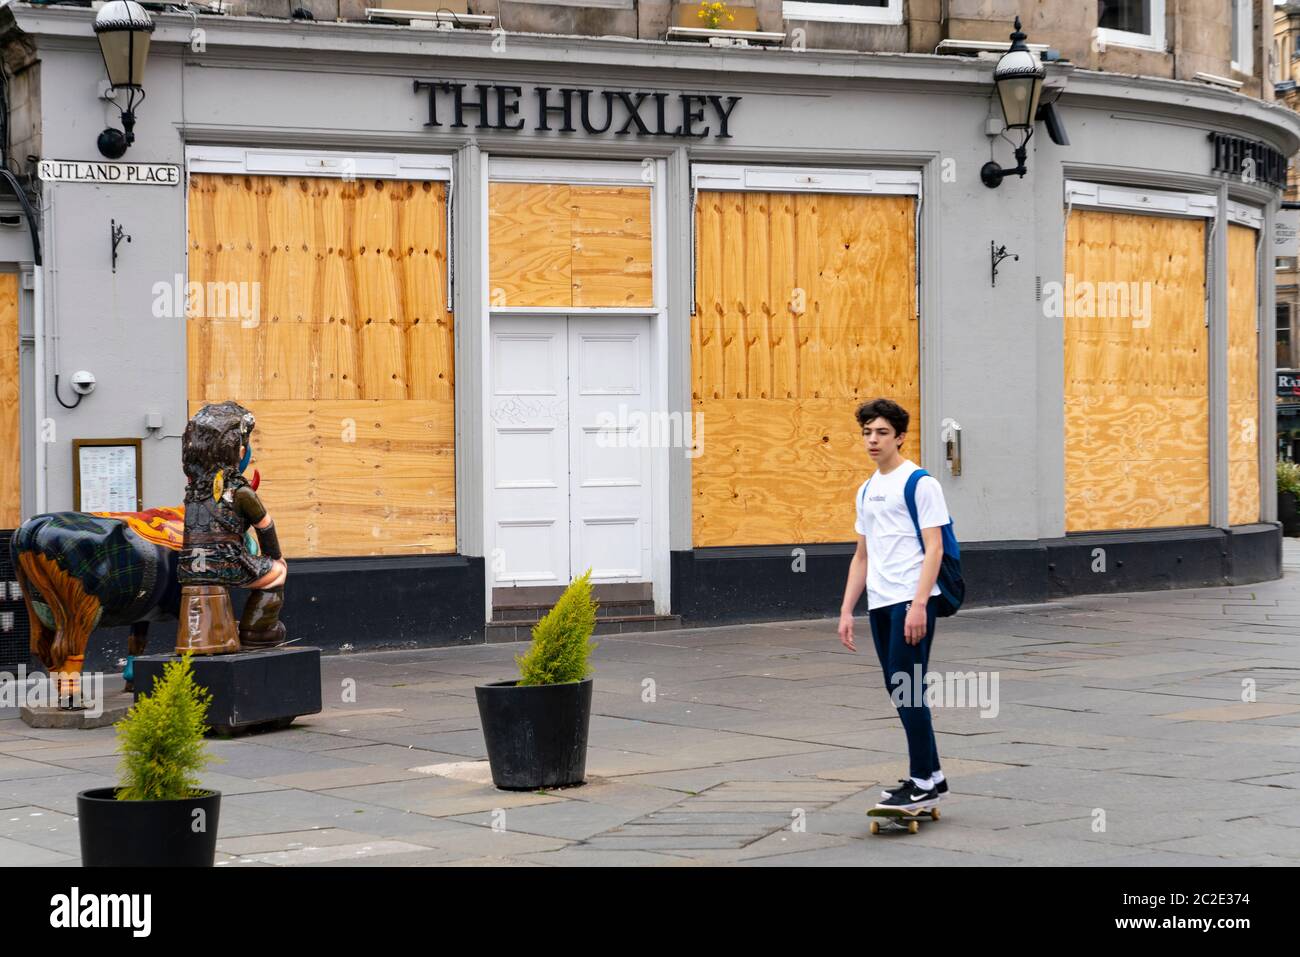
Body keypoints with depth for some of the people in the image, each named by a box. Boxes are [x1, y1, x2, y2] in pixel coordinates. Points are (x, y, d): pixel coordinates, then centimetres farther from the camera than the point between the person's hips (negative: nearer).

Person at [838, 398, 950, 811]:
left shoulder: (919, 483, -6)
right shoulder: (866, 491, 17)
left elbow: (934, 548, -11)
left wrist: (919, 603, -20)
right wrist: (847, 611, 16)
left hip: (910, 601, -8)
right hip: (879, 603, 8)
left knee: (908, 690, -9)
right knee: (899, 692, 9)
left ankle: (923, 783, -2)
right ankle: (930, 776, 18)